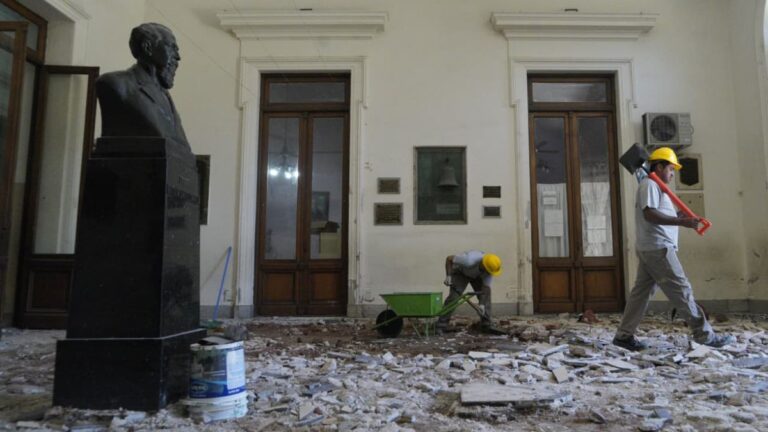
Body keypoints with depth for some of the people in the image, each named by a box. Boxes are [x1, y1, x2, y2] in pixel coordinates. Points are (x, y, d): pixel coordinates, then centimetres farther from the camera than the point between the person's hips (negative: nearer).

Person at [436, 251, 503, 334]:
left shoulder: (489, 269, -28)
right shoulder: (469, 260, -42)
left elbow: (485, 287, -24)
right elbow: (449, 258, -30)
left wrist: (482, 304, -34)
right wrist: (448, 276, -34)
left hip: (477, 275, 5)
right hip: (461, 272, -4)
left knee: (486, 294, -9)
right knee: (454, 296, -18)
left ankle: (486, 325, 0)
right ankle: (441, 326, -16)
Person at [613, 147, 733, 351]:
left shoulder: (655, 186, 24)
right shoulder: (650, 184, -9)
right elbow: (650, 214, -21)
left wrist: (679, 218, 11)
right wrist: (681, 221, -24)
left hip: (649, 248, 10)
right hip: (658, 248, -10)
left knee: (641, 292, 7)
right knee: (681, 290, -4)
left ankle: (624, 335, 8)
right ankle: (705, 335, 4)